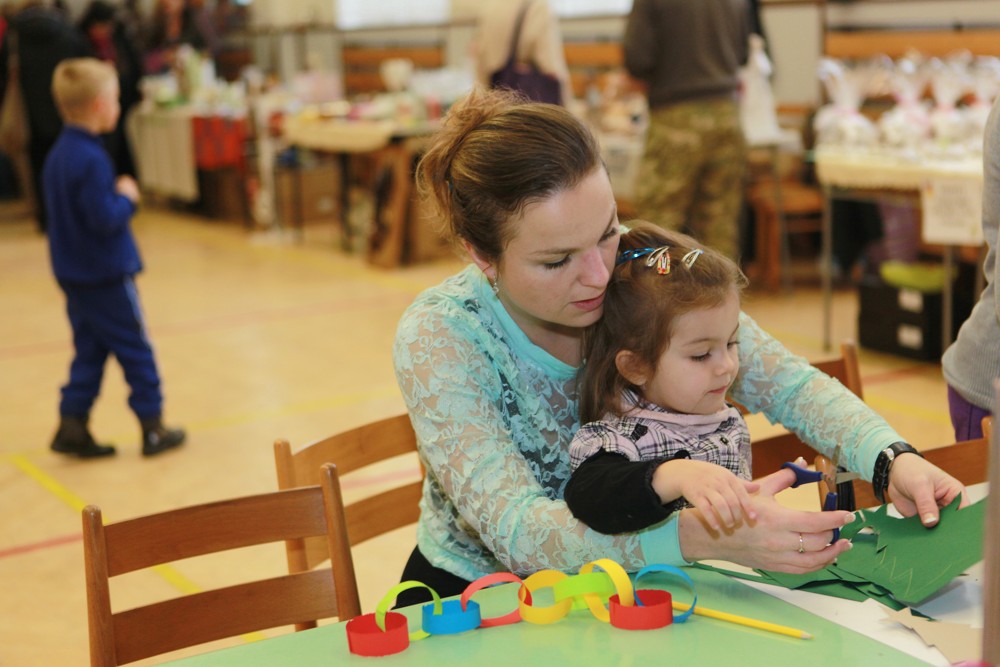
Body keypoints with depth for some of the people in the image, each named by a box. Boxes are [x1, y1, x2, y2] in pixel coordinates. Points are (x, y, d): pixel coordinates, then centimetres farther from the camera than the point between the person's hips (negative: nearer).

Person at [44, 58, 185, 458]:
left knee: (89, 350, 15)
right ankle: (153, 429, 13)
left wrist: (116, 196, 10)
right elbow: (106, 219, -26)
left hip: (72, 272, 9)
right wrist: (127, 197, -9)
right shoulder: (91, 159, -23)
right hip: (106, 274, -9)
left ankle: (72, 426, 13)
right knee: (135, 350, 4)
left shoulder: (58, 154, 7)